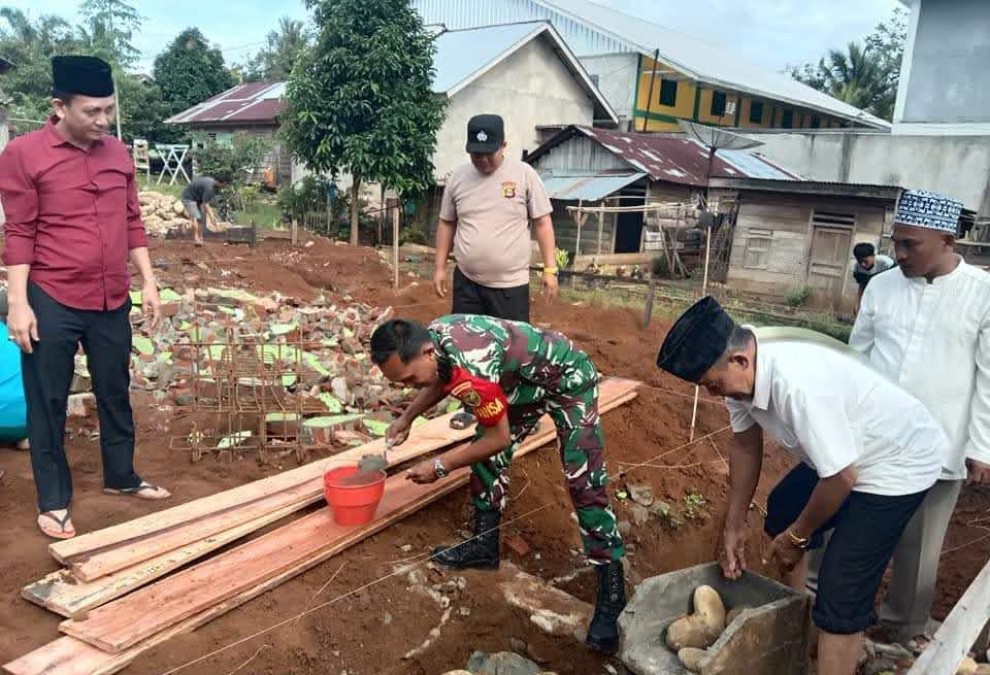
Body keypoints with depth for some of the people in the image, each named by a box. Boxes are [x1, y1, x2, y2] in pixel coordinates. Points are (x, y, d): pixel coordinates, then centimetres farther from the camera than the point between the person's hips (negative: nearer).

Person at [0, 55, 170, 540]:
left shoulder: (118, 153, 6)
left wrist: (148, 282, 8)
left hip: (111, 300, 5)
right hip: (51, 302, -4)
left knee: (115, 393, 17)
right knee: (48, 403, 8)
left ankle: (121, 477, 35)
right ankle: (53, 501, 22)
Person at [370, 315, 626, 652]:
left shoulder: (471, 373, -40)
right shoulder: (432, 336, -14)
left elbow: (499, 438, -25)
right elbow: (443, 379, 11)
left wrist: (440, 466, -17)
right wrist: (407, 417, 6)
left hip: (569, 380, -9)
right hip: (523, 380, 9)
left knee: (583, 485, -12)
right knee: (486, 456, 8)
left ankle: (611, 596, -4)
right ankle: (484, 546, 24)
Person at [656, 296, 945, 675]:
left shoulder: (797, 383, -40)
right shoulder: (738, 366, -13)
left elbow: (842, 478, -29)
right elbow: (745, 446, 2)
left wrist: (798, 536, -11)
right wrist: (733, 527, 9)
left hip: (898, 462, -9)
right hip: (841, 451, 9)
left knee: (841, 595, -13)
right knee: (781, 515, 26)